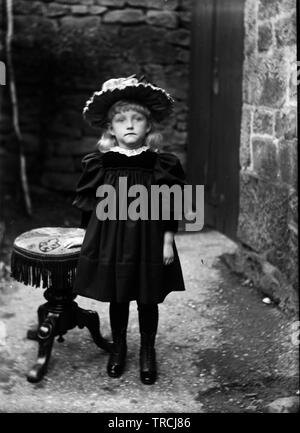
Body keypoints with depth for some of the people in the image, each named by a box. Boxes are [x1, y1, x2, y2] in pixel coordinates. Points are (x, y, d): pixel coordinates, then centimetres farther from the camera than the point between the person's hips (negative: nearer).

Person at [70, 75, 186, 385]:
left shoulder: (162, 165, -6)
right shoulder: (99, 165, -3)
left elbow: (170, 210, -2)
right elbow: (89, 208, 3)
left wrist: (168, 242, -4)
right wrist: (90, 240, 3)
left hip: (148, 240, -1)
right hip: (110, 240, 1)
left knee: (148, 300, 10)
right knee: (116, 299, 13)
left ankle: (147, 352, 31)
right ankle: (118, 348, 35)